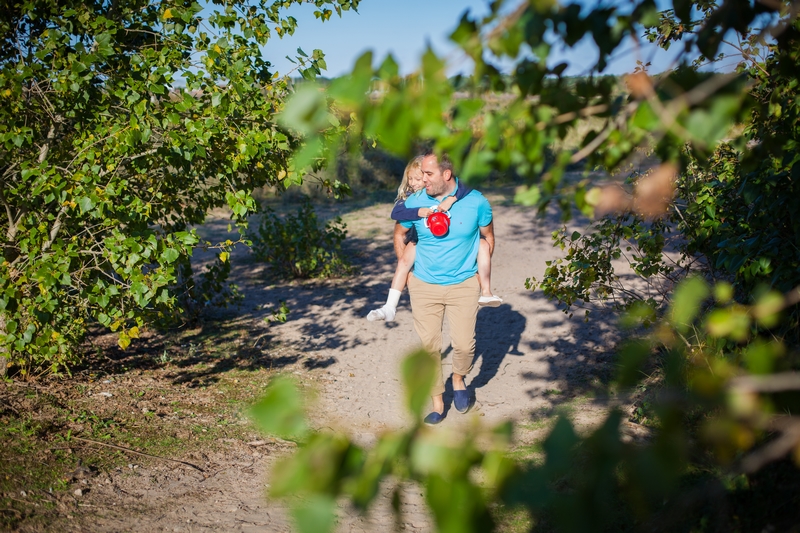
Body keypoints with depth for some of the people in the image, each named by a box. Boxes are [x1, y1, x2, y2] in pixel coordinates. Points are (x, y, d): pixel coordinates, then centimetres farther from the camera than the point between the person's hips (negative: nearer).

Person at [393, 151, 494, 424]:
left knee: (464, 344, -4)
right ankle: (437, 403, 18)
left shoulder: (475, 201, -9)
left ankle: (459, 379, 30)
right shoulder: (415, 202, -7)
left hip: (464, 285, -1)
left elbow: (488, 236, 7)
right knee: (429, 345, 2)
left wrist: (479, 273, 6)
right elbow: (399, 234, 10)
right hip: (424, 286, 1)